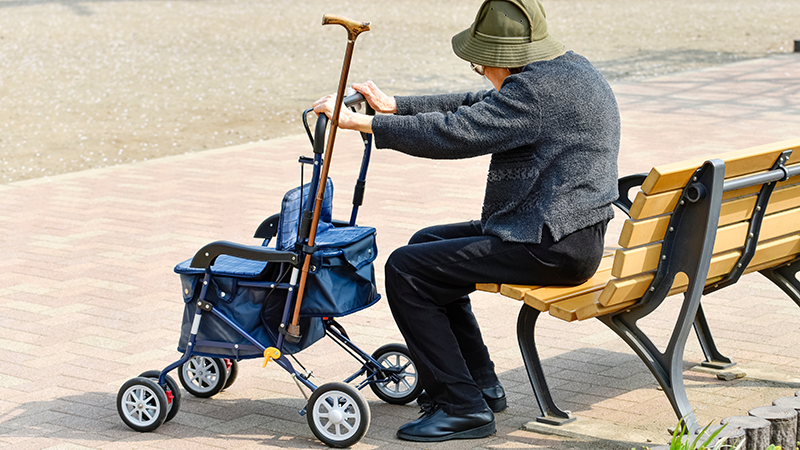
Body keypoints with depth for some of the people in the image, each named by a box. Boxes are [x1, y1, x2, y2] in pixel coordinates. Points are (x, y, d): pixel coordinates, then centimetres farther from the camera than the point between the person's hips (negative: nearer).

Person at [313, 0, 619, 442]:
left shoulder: (538, 89, -20)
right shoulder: (572, 68, 12)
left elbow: (454, 133, -25)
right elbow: (475, 108, 18)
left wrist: (360, 121, -18)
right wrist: (393, 106, 14)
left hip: (551, 248, -11)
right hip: (574, 235, 11)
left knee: (406, 271, -10)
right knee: (427, 243, 22)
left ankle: (461, 406, -6)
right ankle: (480, 383, 24)